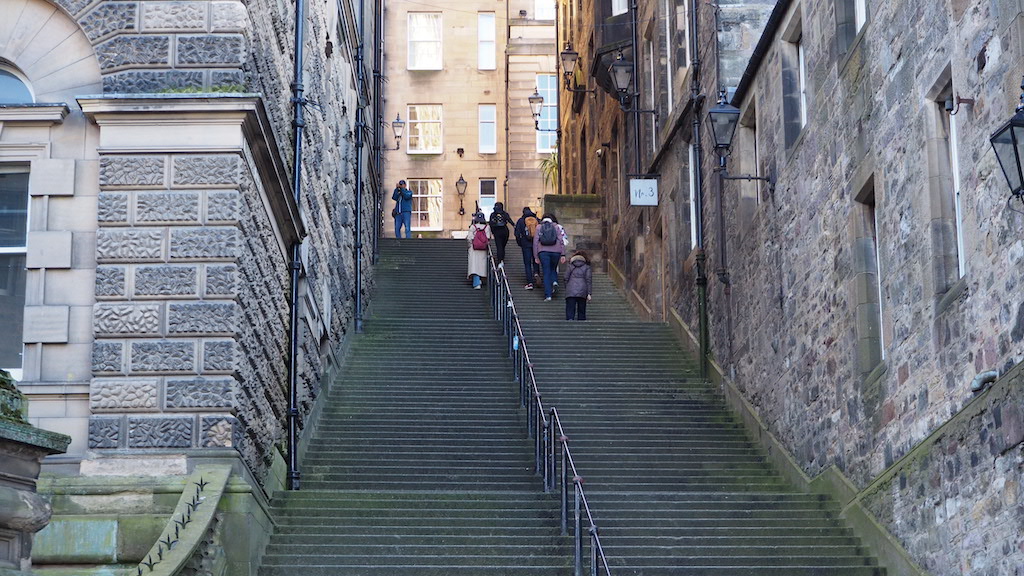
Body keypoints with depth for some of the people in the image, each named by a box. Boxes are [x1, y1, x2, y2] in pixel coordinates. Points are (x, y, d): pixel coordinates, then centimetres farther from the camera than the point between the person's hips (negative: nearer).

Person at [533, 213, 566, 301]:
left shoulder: (539, 228, 10)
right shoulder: (556, 227, 10)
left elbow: (535, 242, 5)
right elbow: (561, 241, 2)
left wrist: (536, 257, 6)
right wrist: (563, 255, 1)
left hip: (543, 251, -1)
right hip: (555, 251, 1)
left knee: (546, 273, 1)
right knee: (553, 269, 23)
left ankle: (548, 295, -7)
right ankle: (554, 281, -8)